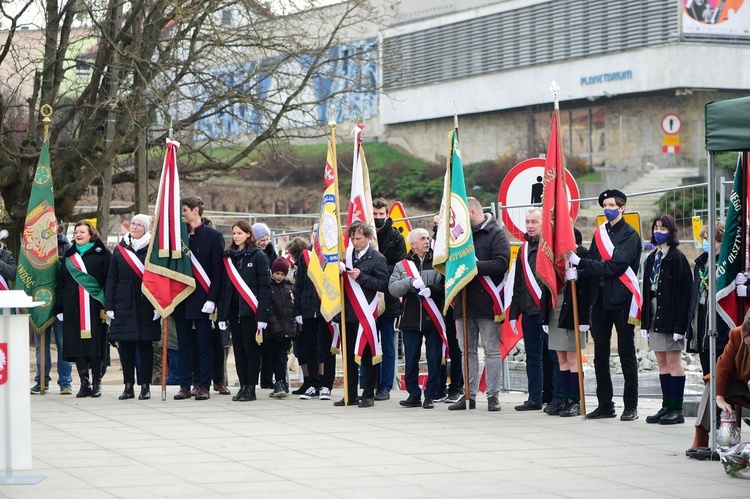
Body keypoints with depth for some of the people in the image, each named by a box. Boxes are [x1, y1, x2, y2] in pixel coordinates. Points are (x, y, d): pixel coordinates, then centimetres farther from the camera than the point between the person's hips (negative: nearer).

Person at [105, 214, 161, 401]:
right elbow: (111, 278, 10)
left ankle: (145, 386, 5)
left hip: (146, 304, -3)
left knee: (145, 345, 0)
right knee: (125, 344, 4)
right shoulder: (120, 249, 9)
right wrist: (109, 305, 3)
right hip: (123, 305, 3)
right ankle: (129, 386, 10)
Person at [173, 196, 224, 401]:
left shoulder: (213, 236, -2)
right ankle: (185, 386, 12)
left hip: (202, 299, -4)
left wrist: (212, 299, -13)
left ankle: (203, 386, 5)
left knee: (205, 345, 1)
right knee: (184, 345, 7)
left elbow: (218, 270, -5)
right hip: (181, 299, 4)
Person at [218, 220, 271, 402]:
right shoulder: (228, 257, 13)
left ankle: (251, 389, 0)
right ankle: (243, 386, 11)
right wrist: (222, 314, 6)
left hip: (250, 310, -5)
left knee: (251, 349, -3)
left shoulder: (258, 256, -3)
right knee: (238, 349, 6)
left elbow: (265, 286, -8)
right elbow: (224, 286, 13)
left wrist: (262, 315, -16)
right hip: (233, 310, 5)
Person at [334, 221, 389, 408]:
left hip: (366, 314, -6)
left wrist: (361, 277, -16)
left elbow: (383, 284, -10)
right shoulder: (348, 255, 13)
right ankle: (351, 394, 15)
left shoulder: (377, 258, -4)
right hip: (349, 313, 6)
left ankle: (368, 395, 5)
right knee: (349, 355, 9)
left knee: (367, 355, 0)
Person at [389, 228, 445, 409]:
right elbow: (393, 288, -3)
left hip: (433, 319, -1)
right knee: (411, 360, 5)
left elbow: (445, 288, -2)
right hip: (411, 319, 1)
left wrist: (431, 290, -19)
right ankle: (414, 395, 14)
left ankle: (430, 396, 7)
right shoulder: (402, 265, 10)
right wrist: (411, 282, -17)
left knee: (434, 360, -1)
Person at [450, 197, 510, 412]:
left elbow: (501, 264, -18)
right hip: (464, 300, 7)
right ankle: (469, 394, 13)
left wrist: (473, 265, -22)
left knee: (491, 350, 0)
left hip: (486, 301, -7)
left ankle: (493, 395, 3)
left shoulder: (495, 234, -5)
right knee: (467, 350, 9)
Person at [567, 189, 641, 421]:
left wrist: (581, 263, -17)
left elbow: (616, 266, -17)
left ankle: (631, 406, 3)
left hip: (622, 299, -6)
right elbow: (592, 269, 11)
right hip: (600, 299, 6)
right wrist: (577, 275, -10)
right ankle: (605, 404, 16)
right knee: (600, 354, 9)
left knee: (626, 353, -1)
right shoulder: (599, 233, 14)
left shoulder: (629, 235, -5)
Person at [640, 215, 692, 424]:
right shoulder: (652, 259, 14)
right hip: (655, 318, 8)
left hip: (671, 318, -8)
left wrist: (679, 324, -19)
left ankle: (677, 409, 1)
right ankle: (667, 406, 14)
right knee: (662, 362, 9)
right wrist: (645, 322, 11)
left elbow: (684, 292, -14)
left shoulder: (677, 258, -9)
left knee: (673, 361, -4)